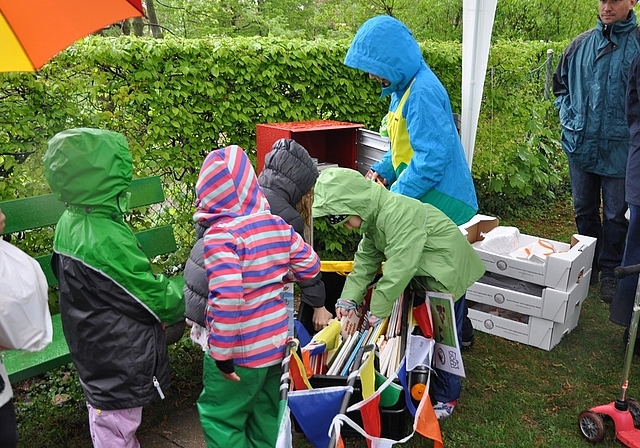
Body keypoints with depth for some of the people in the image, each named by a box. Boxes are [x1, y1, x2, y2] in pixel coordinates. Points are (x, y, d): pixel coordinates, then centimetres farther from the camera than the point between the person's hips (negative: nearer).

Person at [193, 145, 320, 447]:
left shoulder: (220, 234, -23)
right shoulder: (277, 225, -4)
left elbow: (227, 299, -30)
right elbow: (310, 267, 6)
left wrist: (221, 354, -20)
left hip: (240, 351, -6)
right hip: (276, 342, 7)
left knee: (219, 418, 13)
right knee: (266, 414, 24)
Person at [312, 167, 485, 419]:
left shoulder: (396, 214, -33)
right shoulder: (372, 215, -1)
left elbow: (399, 268, -32)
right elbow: (366, 259, 1)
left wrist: (377, 311, -23)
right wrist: (348, 299, -8)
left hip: (448, 271, -9)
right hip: (424, 272, 9)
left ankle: (446, 397, 15)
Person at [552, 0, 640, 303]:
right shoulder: (580, 44, 5)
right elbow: (561, 85, 17)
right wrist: (567, 119, 6)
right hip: (580, 144, 4)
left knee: (615, 214, 8)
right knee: (584, 209, 15)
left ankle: (610, 270, 23)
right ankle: (589, 264, 32)